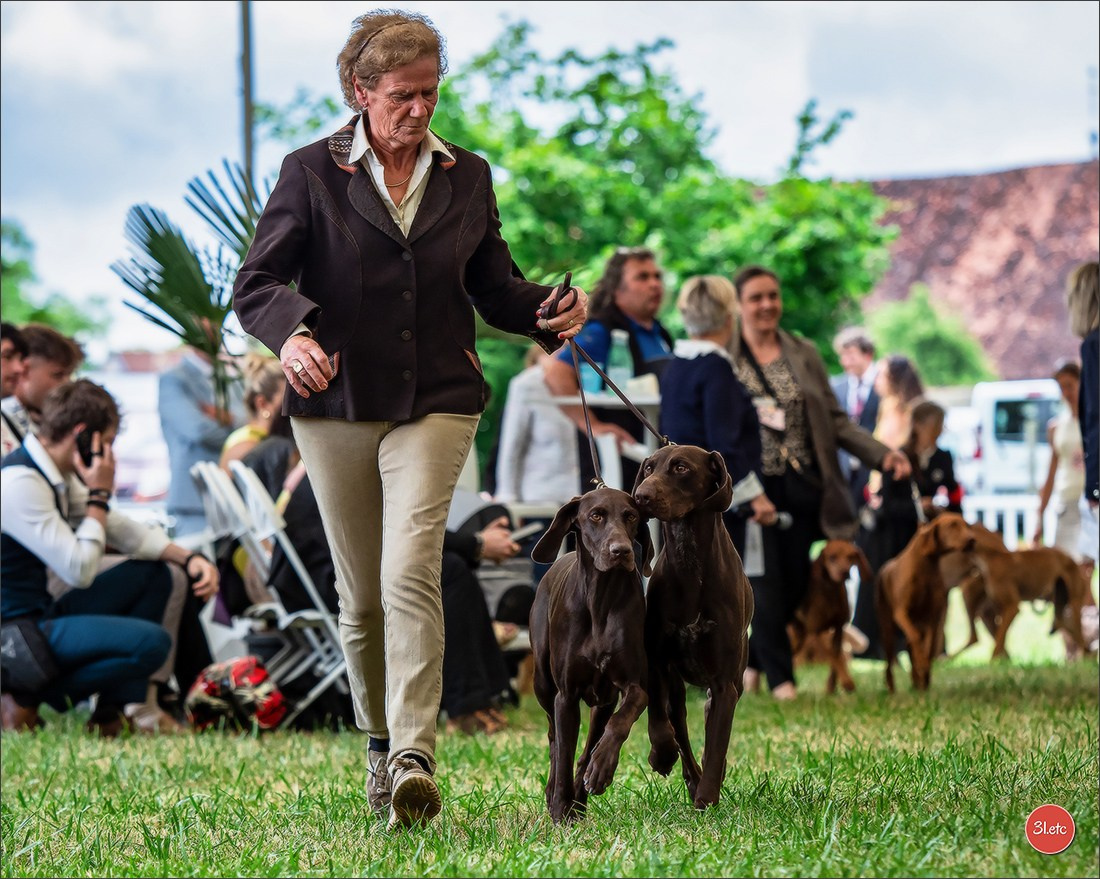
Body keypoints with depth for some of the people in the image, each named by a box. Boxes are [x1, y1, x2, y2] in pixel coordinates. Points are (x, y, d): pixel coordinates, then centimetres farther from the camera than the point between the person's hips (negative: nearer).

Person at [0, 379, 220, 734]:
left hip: (43, 614, 11)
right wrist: (99, 495, -13)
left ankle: (127, 705, 8)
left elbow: (121, 528, 18)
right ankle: (31, 698, -5)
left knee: (152, 574, 16)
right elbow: (80, 570, -23)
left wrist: (189, 557, 5)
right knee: (152, 642, -23)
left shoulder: (57, 476, 9)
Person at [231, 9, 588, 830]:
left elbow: (496, 286, 16)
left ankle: (415, 760, -25)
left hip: (436, 403, 0)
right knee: (362, 595, 7)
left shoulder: (467, 177, 9)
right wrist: (292, 332, -26)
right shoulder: (312, 173, 1)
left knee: (412, 572, -19)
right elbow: (255, 284, -4)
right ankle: (380, 743, 28)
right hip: (336, 404, 0)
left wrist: (551, 308, -6)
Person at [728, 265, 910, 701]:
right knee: (767, 586, -5)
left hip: (801, 487, 4)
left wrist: (882, 453, 1)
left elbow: (835, 420, 12)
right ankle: (780, 676, 9)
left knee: (795, 586, 5)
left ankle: (752, 658, 27)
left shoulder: (804, 354, 12)